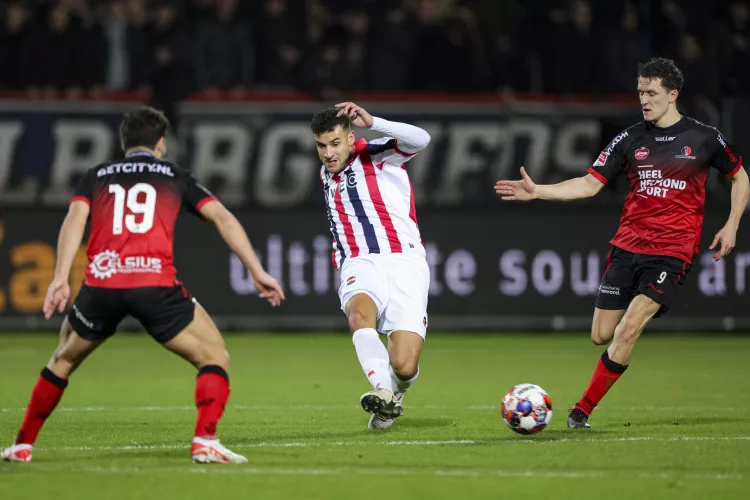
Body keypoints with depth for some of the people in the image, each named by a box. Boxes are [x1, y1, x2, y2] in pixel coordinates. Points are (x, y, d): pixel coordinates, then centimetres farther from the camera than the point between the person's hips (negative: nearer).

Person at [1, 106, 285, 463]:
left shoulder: (96, 176, 23)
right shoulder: (175, 176, 21)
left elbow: (74, 219, 5)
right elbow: (222, 218, 11)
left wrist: (60, 278, -5)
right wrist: (257, 272, 10)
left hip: (101, 285, 2)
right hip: (155, 284, -2)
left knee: (63, 361, 28)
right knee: (215, 357, 12)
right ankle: (205, 442, -7)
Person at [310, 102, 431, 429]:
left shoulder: (376, 154, 1)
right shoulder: (326, 175, 21)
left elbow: (420, 140, -19)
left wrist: (371, 122, -28)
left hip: (403, 261, -4)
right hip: (360, 264, 4)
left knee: (404, 366, -16)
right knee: (360, 312, -36)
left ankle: (394, 392, 20)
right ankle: (384, 393, -46)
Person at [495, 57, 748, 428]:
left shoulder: (703, 138, -1)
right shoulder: (630, 140, 5)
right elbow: (589, 184, 5)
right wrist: (537, 192, -6)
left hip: (672, 251, -4)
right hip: (627, 245, 4)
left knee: (627, 331, -18)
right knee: (601, 335, 2)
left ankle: (582, 411, -9)